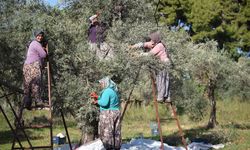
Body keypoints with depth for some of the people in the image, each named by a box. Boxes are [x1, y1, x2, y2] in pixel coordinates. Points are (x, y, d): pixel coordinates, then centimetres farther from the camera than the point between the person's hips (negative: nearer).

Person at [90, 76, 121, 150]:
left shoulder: (107, 91, -14)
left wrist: (97, 101, -5)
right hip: (116, 113, 9)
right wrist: (97, 97, 20)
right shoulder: (113, 91, 15)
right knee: (116, 132, 12)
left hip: (108, 114, -9)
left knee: (107, 132, -4)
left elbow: (104, 103, -23)